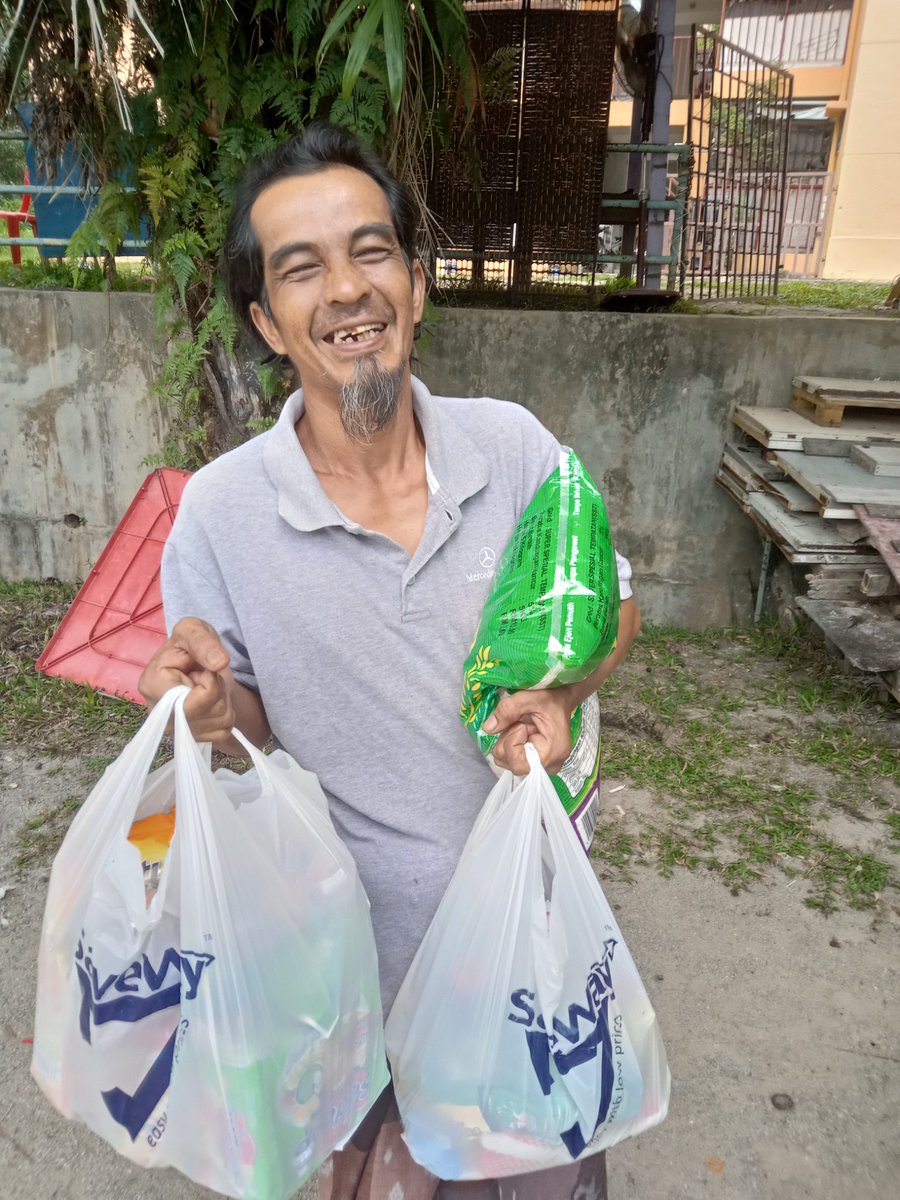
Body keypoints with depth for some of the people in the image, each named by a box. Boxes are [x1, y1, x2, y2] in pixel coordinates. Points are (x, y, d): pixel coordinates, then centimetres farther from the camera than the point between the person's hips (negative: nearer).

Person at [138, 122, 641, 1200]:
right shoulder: (220, 514, -18)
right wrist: (220, 710, -29)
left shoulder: (513, 444, -13)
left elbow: (610, 607, 1)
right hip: (367, 944, -1)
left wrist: (555, 694, -19)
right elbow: (250, 734, -7)